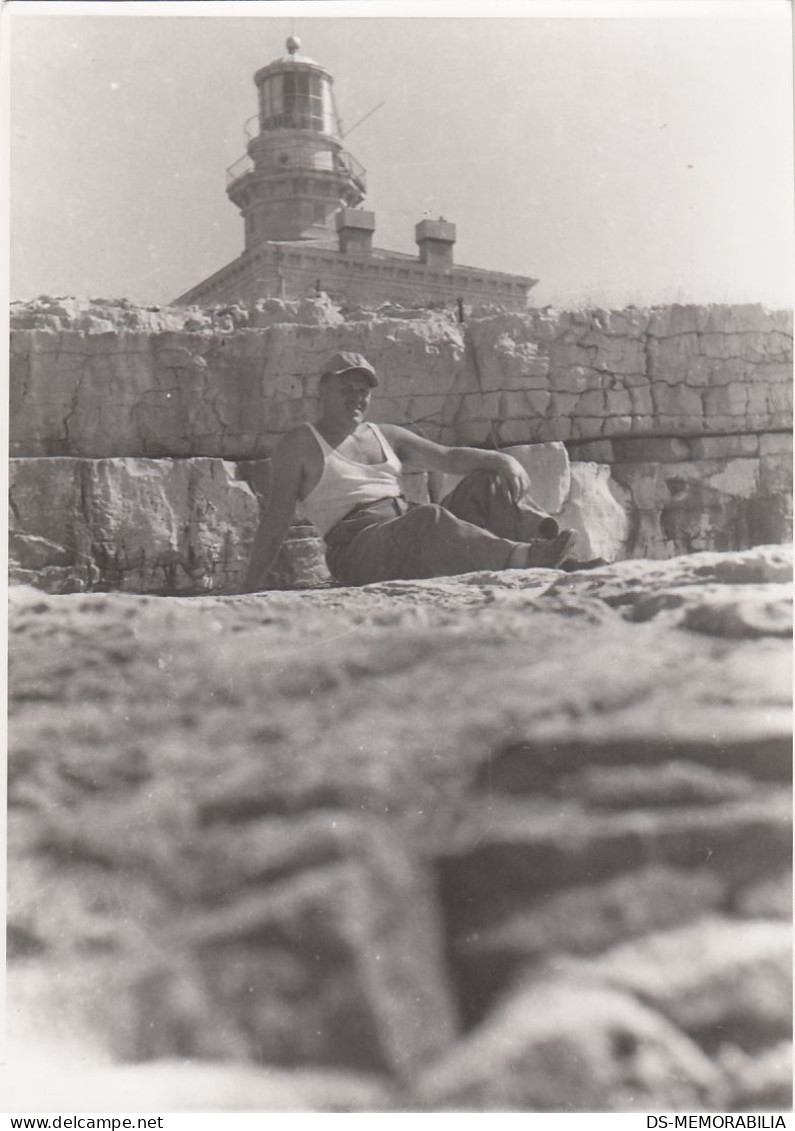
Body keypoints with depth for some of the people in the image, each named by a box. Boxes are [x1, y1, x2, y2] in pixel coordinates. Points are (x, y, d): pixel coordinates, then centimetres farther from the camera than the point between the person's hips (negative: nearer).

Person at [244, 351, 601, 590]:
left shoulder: (385, 436, 23)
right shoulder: (301, 444, 6)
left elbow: (448, 457, 16)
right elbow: (276, 518, -1)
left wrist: (503, 460, -4)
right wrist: (250, 590, -9)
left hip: (418, 538, 7)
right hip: (360, 549, -7)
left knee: (488, 482, -7)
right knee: (428, 519, -36)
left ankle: (565, 563, -23)